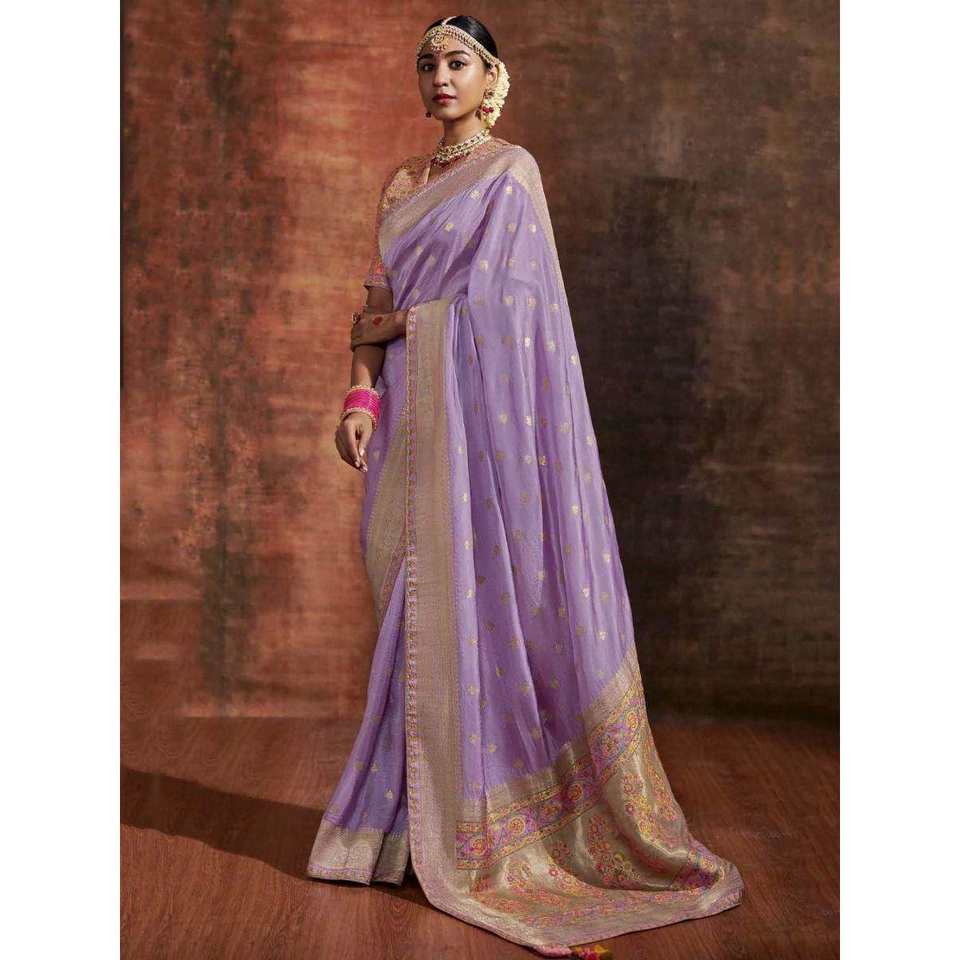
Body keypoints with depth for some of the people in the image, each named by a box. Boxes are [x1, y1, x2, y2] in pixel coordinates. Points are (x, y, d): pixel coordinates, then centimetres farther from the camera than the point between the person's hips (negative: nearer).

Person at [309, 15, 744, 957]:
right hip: (413, 408, 6)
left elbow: (483, 297, -10)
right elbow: (379, 305, 12)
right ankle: (417, 803, 15)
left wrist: (395, 321, 2)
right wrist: (360, 395, -2)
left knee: (475, 590, -5)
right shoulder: (402, 182, 18)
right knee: (414, 596, 5)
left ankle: (480, 819, 5)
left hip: (484, 407, -6)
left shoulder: (511, 170, -2)